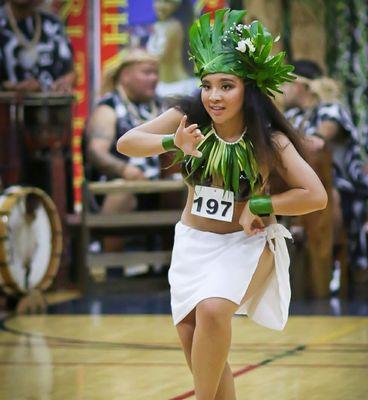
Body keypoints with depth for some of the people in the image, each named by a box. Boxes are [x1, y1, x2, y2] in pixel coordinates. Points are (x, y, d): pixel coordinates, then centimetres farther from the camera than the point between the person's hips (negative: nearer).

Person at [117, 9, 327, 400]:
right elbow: (125, 143, -15)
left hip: (247, 243, -4)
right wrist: (173, 143, -32)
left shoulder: (269, 140, -16)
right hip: (193, 241, 4)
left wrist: (256, 206, -18)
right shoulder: (188, 118, -10)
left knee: (212, 310, -29)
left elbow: (316, 195, -17)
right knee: (190, 336, 3)